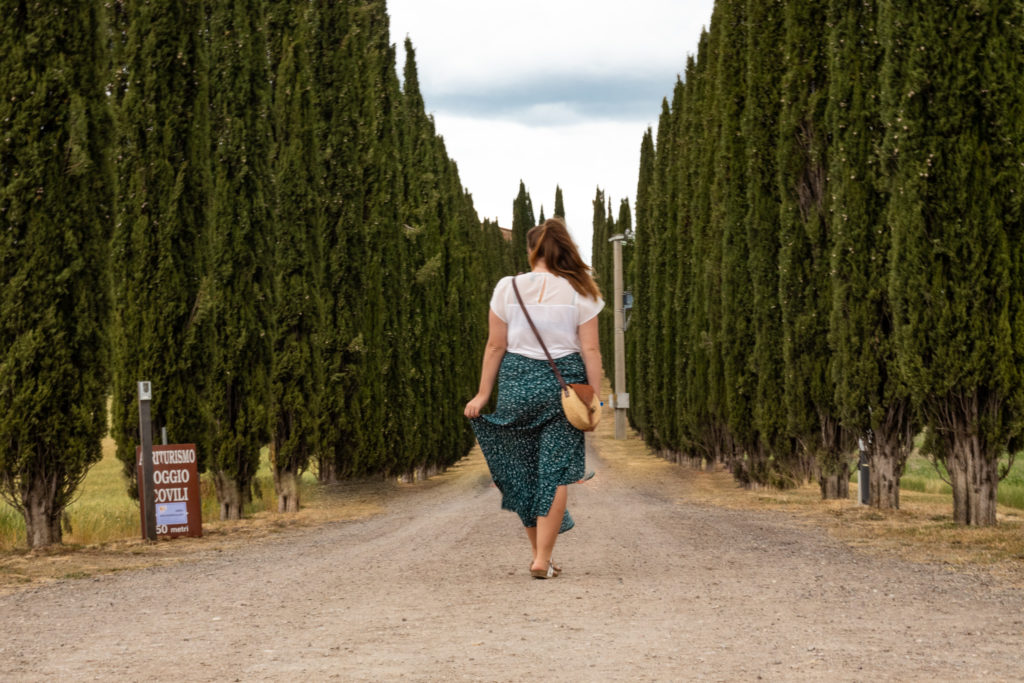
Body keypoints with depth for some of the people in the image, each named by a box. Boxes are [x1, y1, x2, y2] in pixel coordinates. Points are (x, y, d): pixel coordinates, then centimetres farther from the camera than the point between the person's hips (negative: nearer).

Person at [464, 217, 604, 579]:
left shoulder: (508, 288, 0)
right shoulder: (579, 293, 0)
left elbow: (495, 345, 1)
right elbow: (590, 350, -4)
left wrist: (483, 394, 6)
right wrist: (594, 397, 1)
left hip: (516, 383, 1)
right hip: (563, 384, -1)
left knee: (522, 471, 13)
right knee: (555, 472, 1)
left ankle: (540, 554, 20)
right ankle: (543, 559, -5)